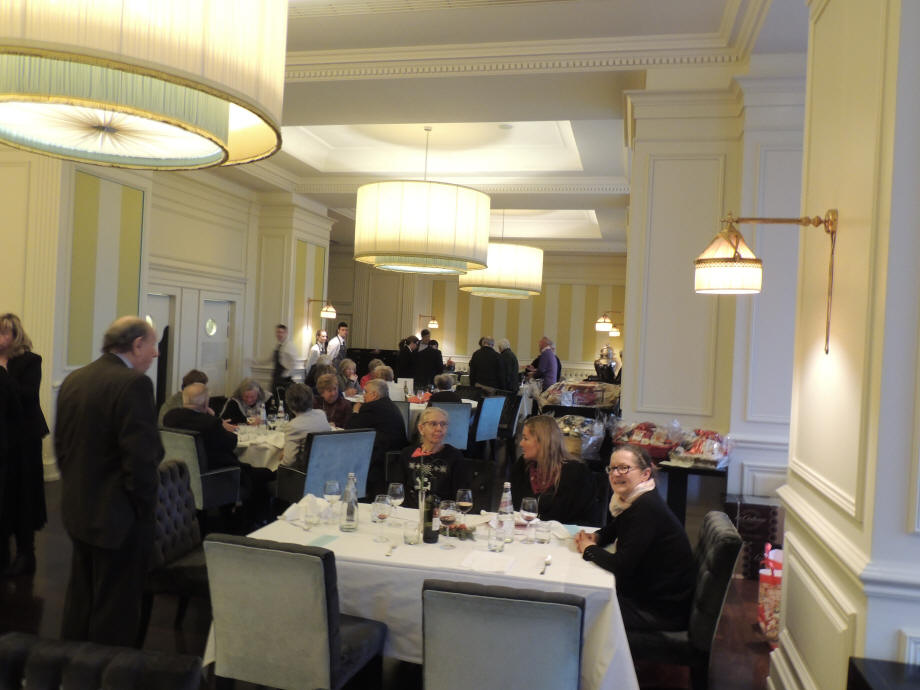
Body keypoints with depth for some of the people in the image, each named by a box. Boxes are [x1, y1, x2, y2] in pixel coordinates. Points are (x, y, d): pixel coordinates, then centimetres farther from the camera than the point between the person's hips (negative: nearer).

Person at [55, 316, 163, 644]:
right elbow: (141, 456, -25)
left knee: (80, 596, 24)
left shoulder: (73, 380, 5)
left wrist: (76, 489, 20)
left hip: (77, 509, 9)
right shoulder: (134, 383, -21)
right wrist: (144, 505, -11)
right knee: (116, 607, 6)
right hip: (117, 516, -8)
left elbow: (61, 443, 12)